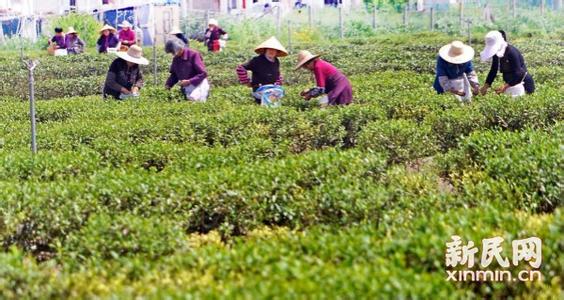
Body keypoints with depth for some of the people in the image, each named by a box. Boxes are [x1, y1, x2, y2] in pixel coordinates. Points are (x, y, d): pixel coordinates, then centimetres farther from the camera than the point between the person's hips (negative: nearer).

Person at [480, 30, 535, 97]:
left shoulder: (511, 52, -25)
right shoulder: (496, 54, -1)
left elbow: (518, 73, -30)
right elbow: (493, 71, 5)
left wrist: (505, 86, -42)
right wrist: (486, 86, -8)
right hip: (509, 82, 8)